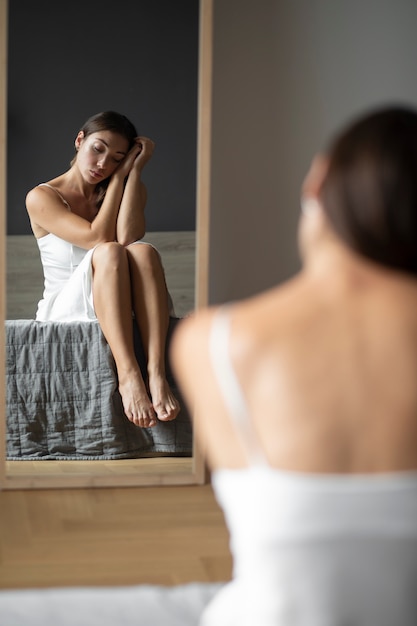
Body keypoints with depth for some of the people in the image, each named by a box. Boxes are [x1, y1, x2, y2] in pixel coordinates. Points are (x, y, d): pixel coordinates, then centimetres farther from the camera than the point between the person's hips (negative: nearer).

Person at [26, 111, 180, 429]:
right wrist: (118, 177, -9)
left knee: (143, 251, -29)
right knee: (109, 253, -32)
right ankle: (128, 375, -47)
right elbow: (98, 239, -17)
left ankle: (157, 373, -44)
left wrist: (132, 170, -12)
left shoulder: (132, 189, 9)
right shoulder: (42, 198, -2)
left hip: (122, 310, 3)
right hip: (64, 313, -3)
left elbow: (128, 237, -14)